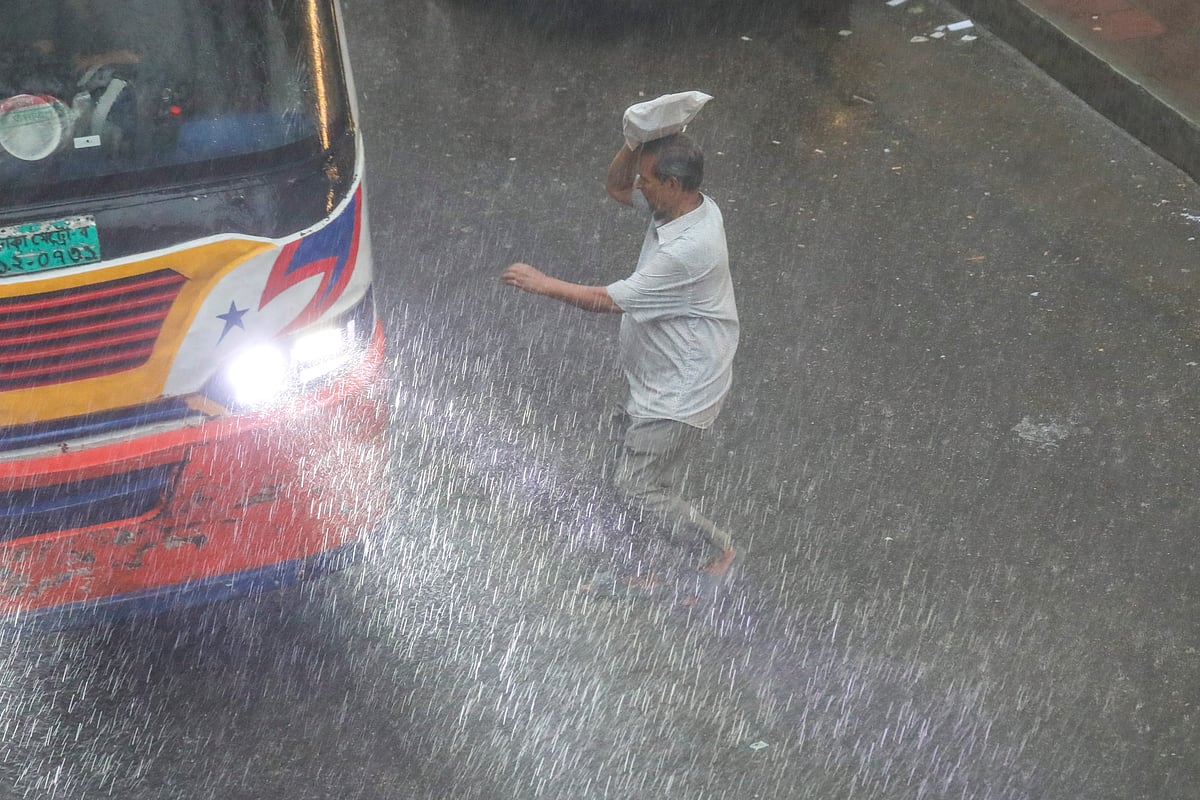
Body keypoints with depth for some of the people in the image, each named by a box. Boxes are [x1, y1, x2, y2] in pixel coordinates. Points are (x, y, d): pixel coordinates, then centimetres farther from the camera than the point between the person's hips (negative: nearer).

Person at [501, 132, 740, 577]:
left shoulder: (689, 248, -33)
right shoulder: (684, 204, -5)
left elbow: (609, 300, -26)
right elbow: (616, 187, 10)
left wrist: (542, 284, -15)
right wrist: (637, 143, -10)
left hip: (680, 391, -10)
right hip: (660, 377, 10)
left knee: (636, 485, 1)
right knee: (651, 479, 21)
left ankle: (719, 547, 19)